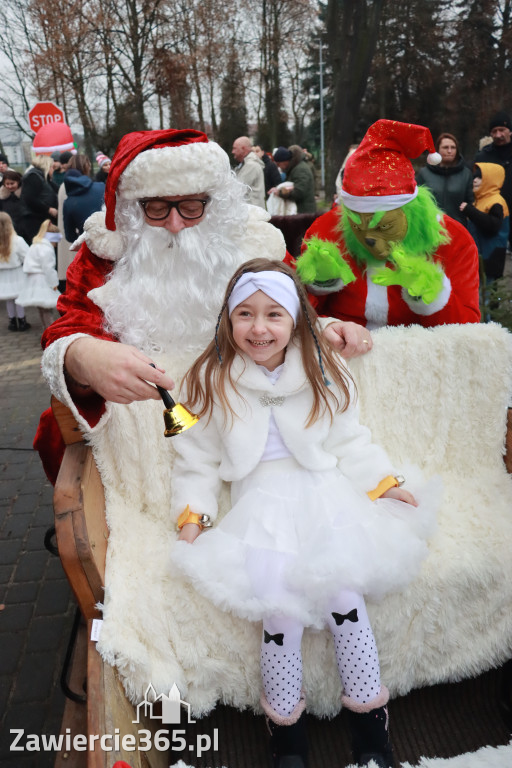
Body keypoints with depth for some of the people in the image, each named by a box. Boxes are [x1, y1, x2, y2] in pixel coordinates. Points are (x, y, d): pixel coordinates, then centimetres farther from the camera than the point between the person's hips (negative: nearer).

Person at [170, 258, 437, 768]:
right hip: (260, 502, -1)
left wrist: (384, 482, 1)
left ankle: (371, 726, 3)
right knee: (281, 611, -19)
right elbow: (196, 461, 5)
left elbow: (349, 442, 11)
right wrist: (192, 515, -6)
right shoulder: (211, 381, 1)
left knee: (344, 596, -18)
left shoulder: (321, 372, 6)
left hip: (323, 493, 1)